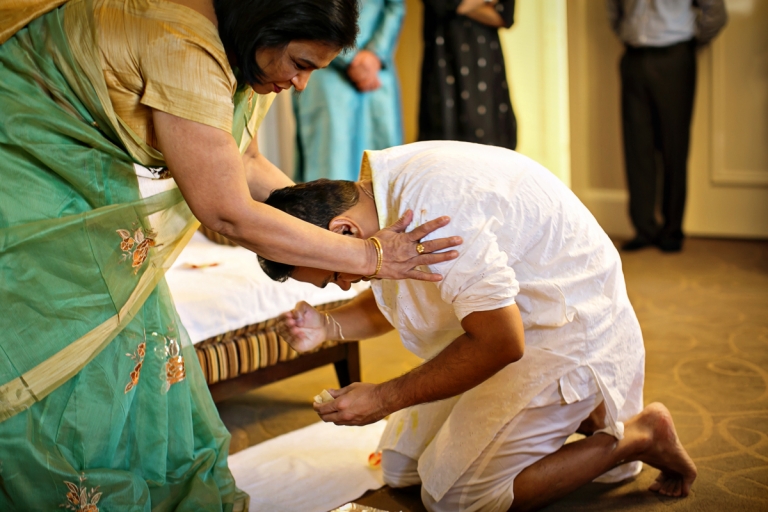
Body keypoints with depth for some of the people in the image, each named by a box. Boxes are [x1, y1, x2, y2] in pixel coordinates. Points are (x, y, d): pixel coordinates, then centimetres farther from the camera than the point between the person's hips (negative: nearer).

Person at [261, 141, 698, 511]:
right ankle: (570, 411, 17)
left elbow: (500, 343, -28)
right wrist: (328, 325, -9)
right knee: (399, 466, 10)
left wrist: (385, 398, -21)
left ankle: (635, 436, 2)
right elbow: (393, 304, 11)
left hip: (570, 333, -9)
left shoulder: (430, 205, -33)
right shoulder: (380, 187, -3)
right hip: (507, 320, 9)